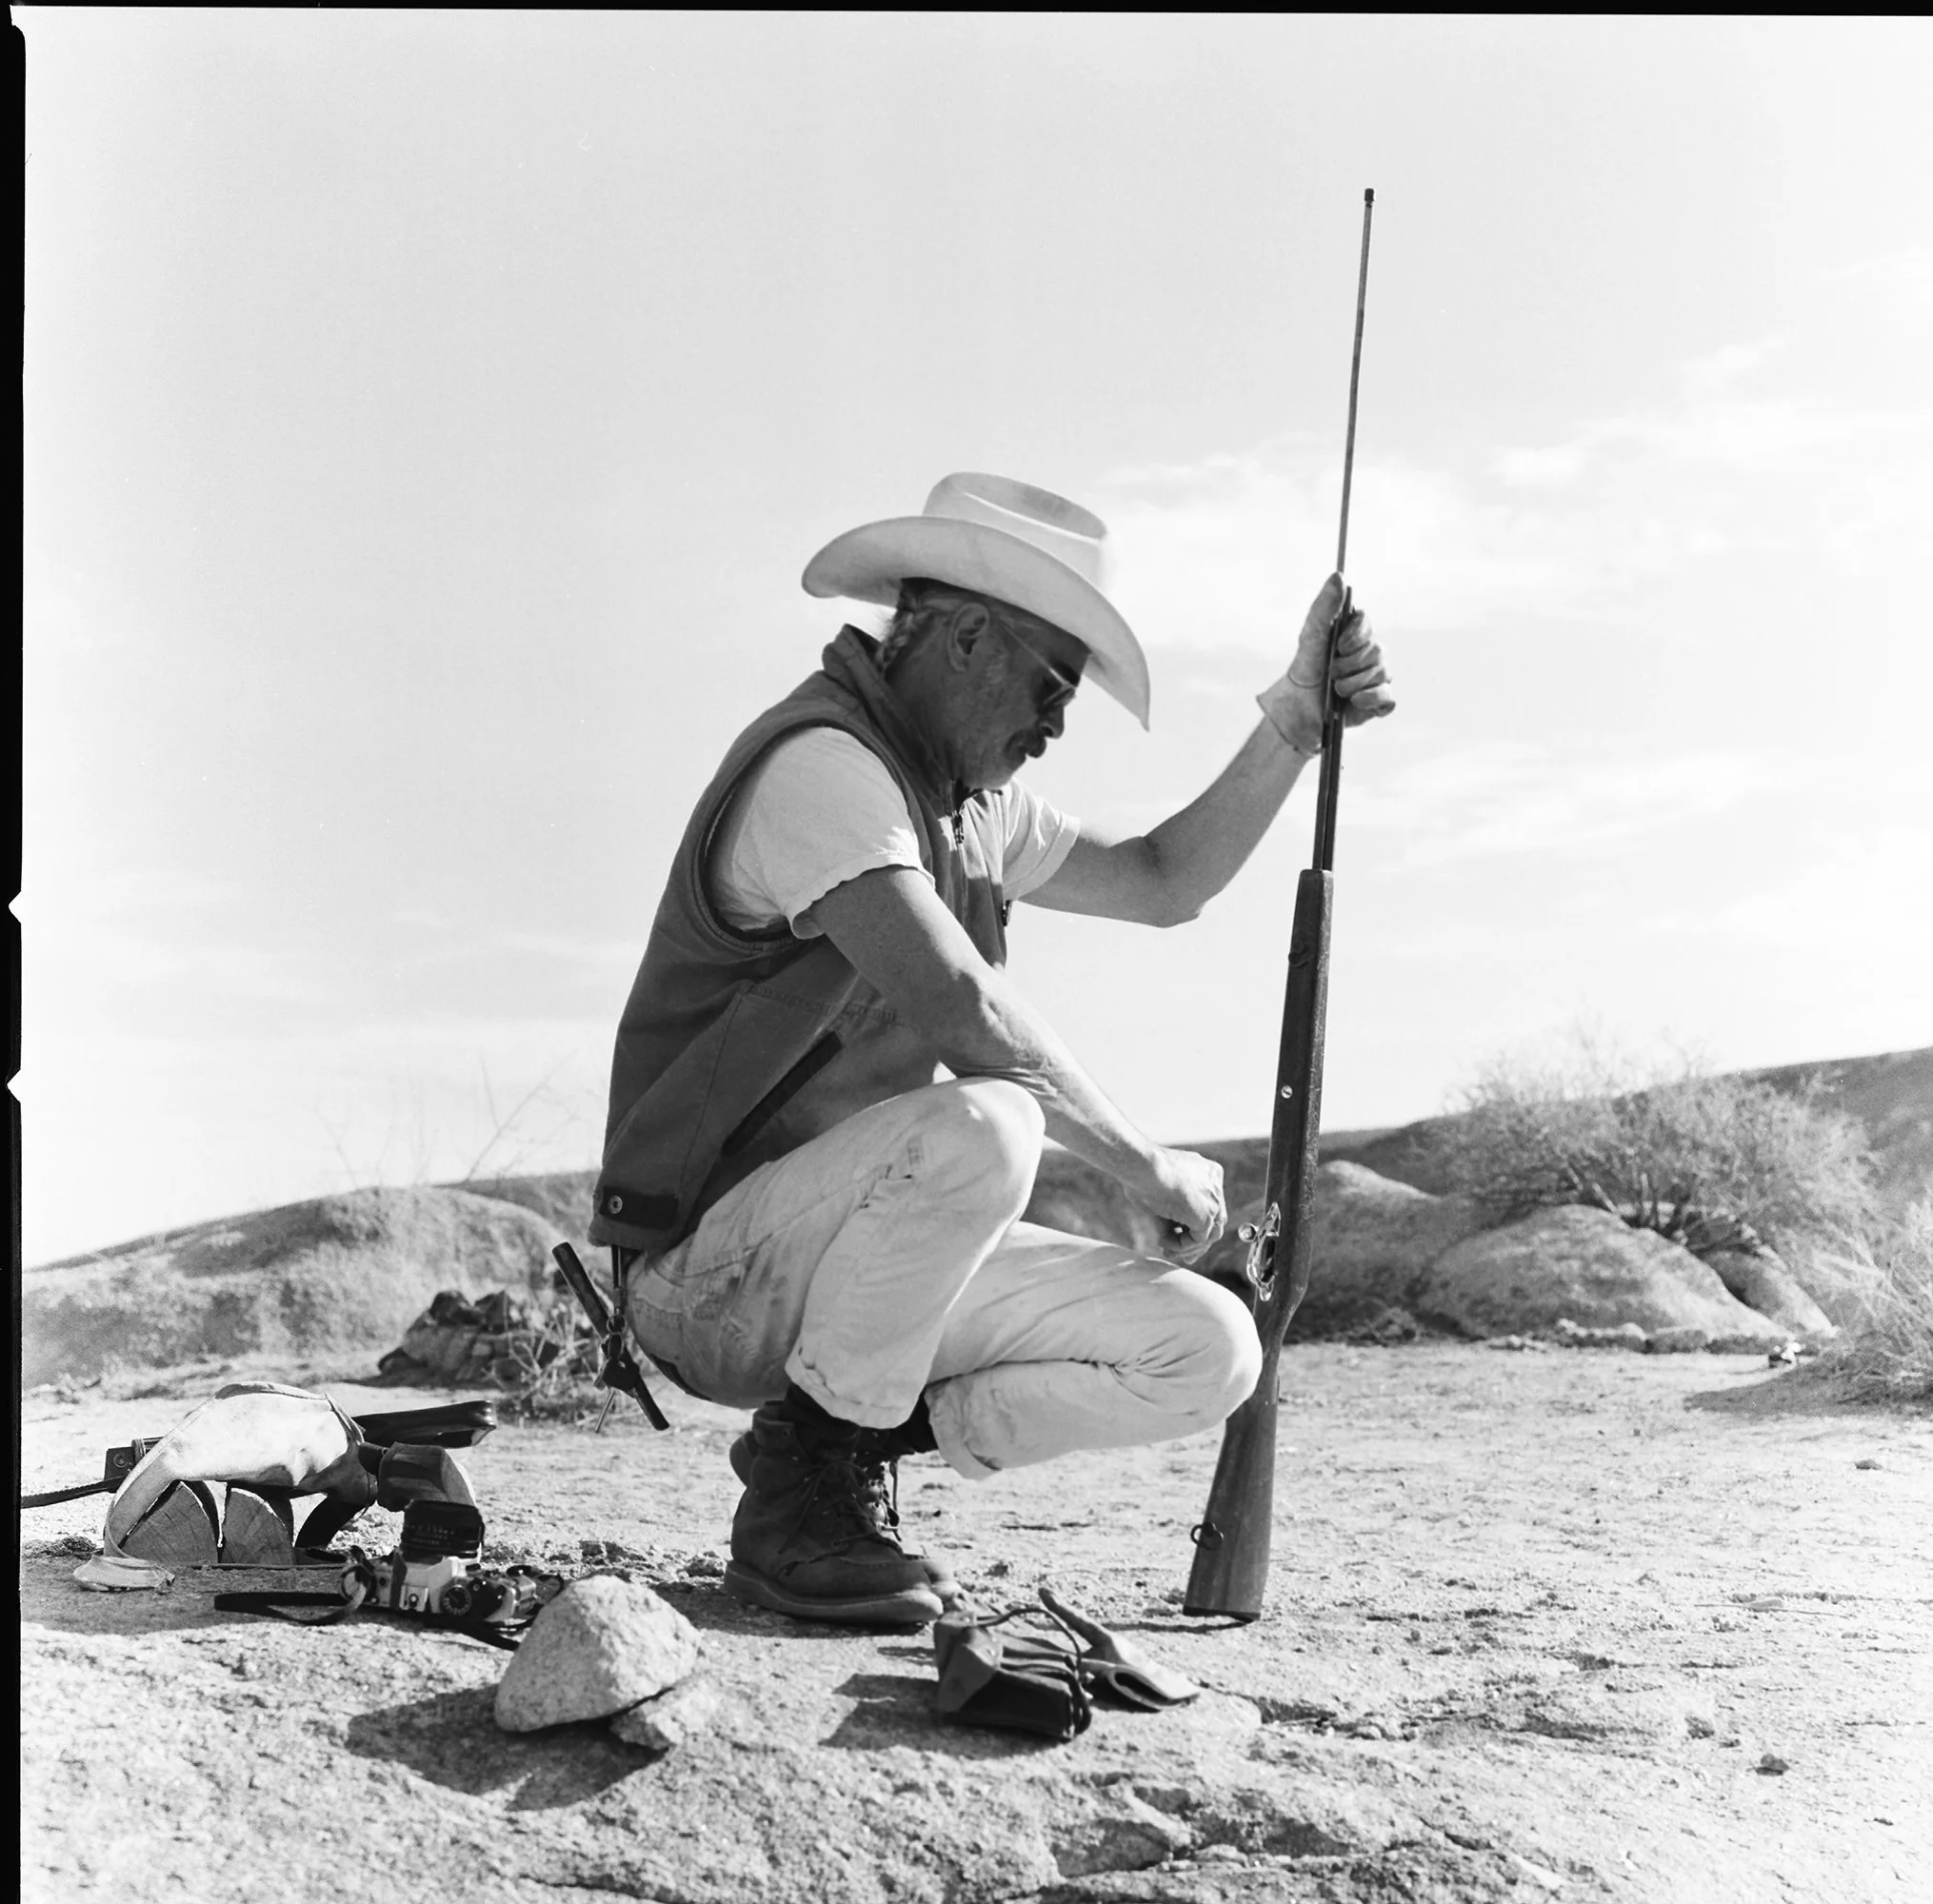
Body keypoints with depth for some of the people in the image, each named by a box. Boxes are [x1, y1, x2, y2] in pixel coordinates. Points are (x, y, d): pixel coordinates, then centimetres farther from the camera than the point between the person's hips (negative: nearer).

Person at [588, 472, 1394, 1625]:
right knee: (977, 1127, -38)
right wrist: (1148, 1167, -17)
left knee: (1210, 1352, -6)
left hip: (862, 1252, 8)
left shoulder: (972, 798, 13)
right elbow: (965, 1014, -30)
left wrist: (1295, 724, 11)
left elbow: (1163, 882, 21)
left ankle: (860, 1439, 6)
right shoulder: (821, 763, -18)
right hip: (713, 1271, -8)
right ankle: (805, 1481, -15)